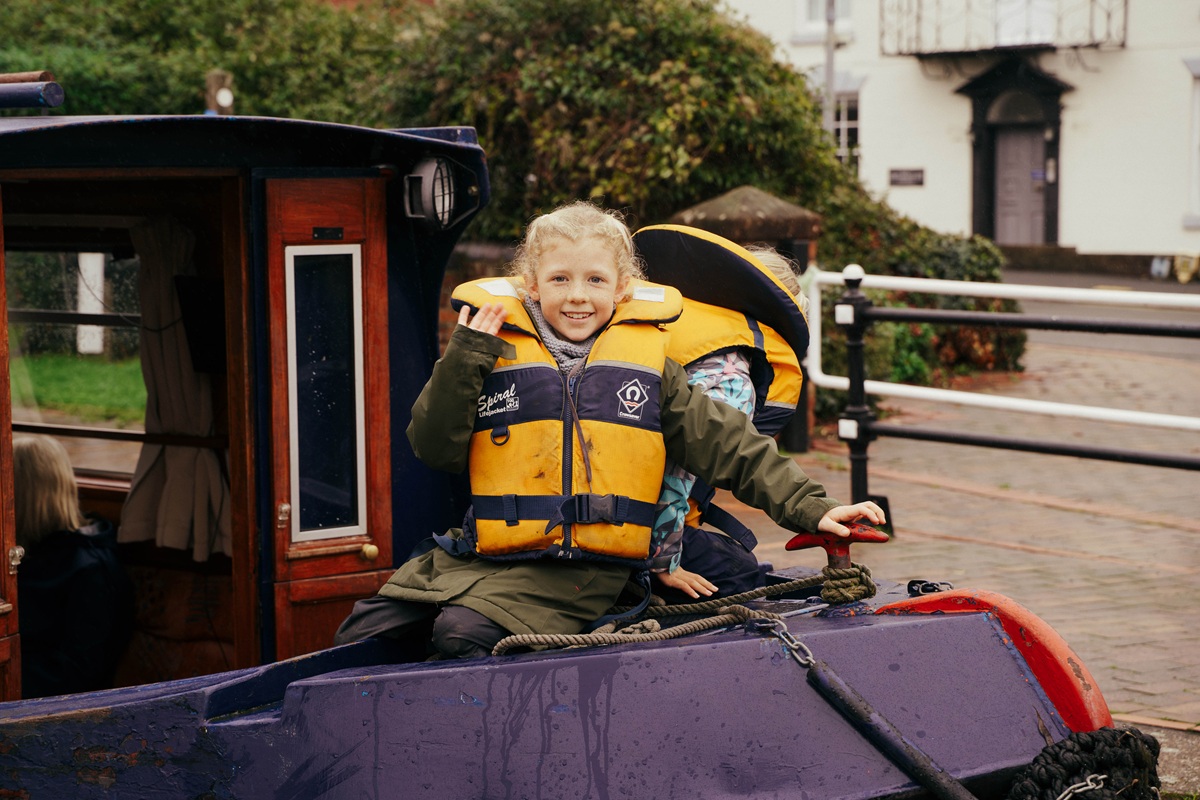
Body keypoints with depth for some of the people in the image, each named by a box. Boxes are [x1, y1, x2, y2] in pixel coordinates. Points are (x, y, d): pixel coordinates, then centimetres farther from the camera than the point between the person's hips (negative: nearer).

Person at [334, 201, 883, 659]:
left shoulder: (648, 365, 9)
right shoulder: (495, 355, 9)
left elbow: (729, 448, 10)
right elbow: (435, 449, 3)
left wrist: (809, 507, 1)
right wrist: (461, 360, -7)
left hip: (579, 573, -3)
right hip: (480, 553, 3)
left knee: (466, 631, -27)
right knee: (366, 630, -5)